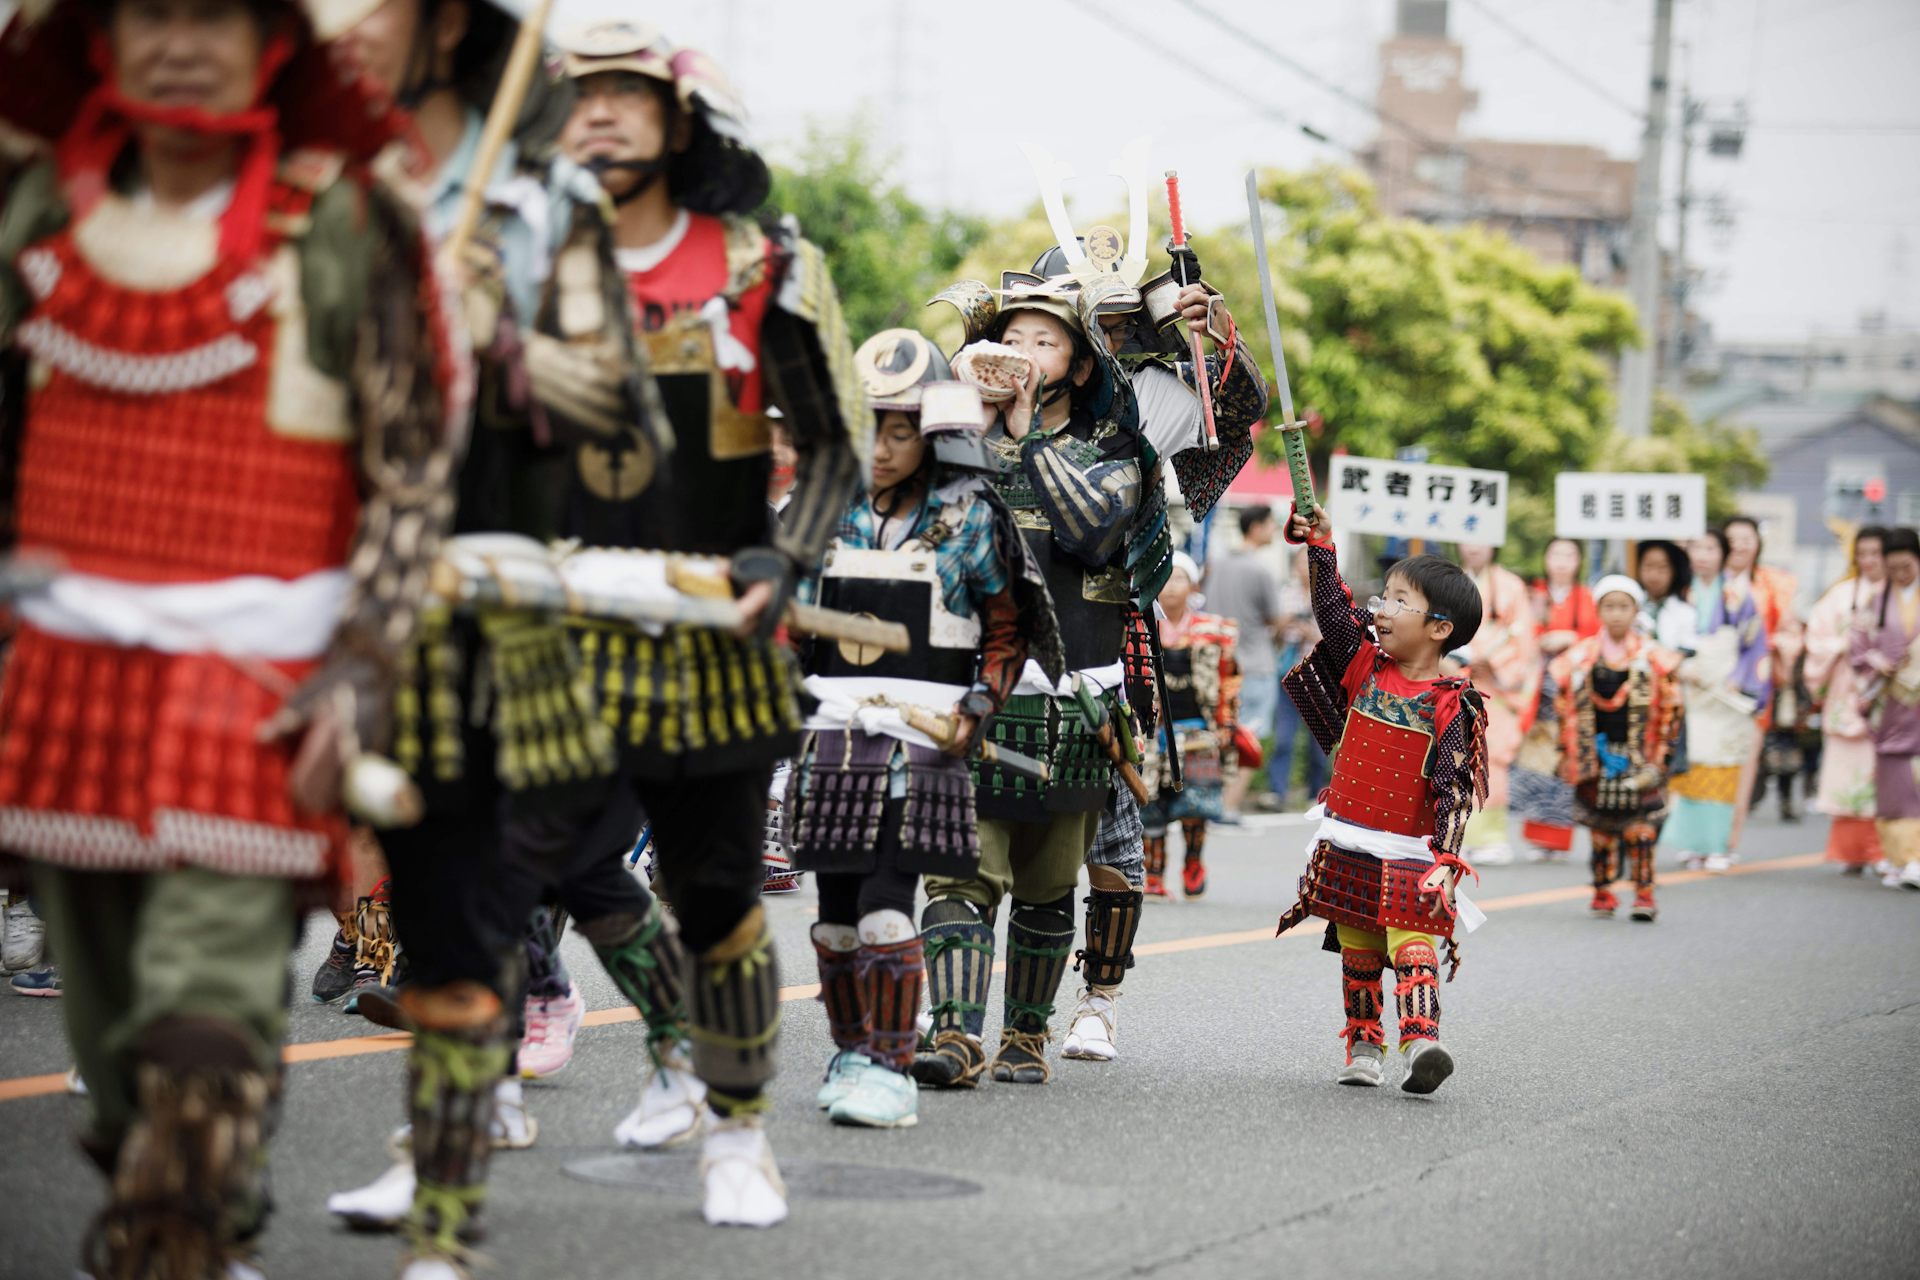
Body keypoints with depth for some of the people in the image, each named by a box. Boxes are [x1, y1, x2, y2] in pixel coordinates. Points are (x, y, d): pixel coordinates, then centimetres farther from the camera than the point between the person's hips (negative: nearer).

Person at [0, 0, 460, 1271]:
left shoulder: (345, 224, -6)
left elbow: (415, 466, -4)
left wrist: (362, 669, -10)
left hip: (257, 689, -5)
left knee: (206, 1020, -14)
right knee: (107, 1016, 13)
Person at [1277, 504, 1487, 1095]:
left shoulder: (1449, 704, -10)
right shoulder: (1364, 667, 6)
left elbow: (1456, 790, -12)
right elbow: (1333, 613, 2)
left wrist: (1445, 860, -19)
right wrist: (1322, 548, -6)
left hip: (1409, 855, -5)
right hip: (1348, 847, 5)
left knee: (1413, 948, -17)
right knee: (1358, 954, 11)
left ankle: (1422, 1039, -28)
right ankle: (1363, 1046, 19)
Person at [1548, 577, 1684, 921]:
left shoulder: (1653, 659, -1)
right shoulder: (1579, 658, 2)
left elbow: (1671, 709, 3)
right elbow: (1564, 707, 9)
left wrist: (1661, 755, 0)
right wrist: (1566, 752, 6)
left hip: (1638, 759, -2)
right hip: (1596, 757, 2)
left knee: (1640, 825, -6)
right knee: (1601, 826, 4)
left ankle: (1644, 894, -2)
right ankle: (1603, 892, 13)